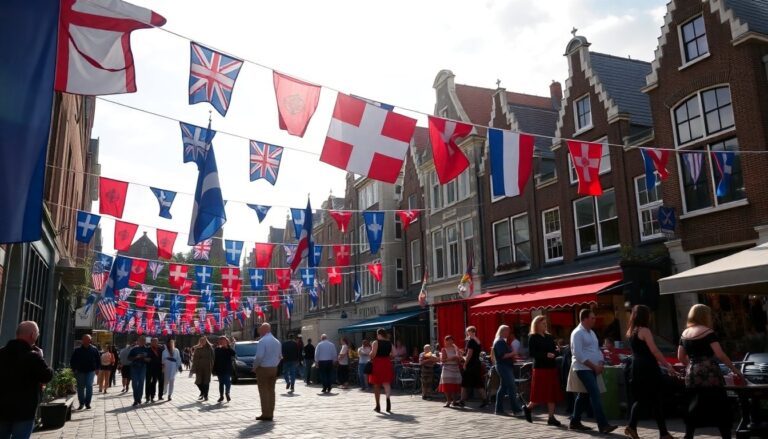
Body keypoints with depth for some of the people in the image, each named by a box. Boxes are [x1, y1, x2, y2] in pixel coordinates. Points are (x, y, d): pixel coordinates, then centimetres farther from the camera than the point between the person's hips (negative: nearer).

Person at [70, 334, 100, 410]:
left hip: (90, 371, -1)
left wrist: (96, 368, 5)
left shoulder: (94, 349, 3)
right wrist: (74, 369, -3)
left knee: (89, 386, -11)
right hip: (80, 371, 1)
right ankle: (81, 403, 17)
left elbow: (98, 360, 11)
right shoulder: (77, 350, 0)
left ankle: (88, 403, -2)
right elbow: (72, 361, 6)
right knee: (81, 387, 5)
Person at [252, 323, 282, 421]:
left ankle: (265, 414, -1)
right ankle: (271, 414, 13)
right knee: (271, 391, 11)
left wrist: (254, 367, -7)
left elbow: (259, 356, -20)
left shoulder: (262, 341, -15)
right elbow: (279, 356, 12)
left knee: (264, 391, -1)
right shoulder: (277, 342, 10)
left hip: (263, 369, -7)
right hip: (274, 369, 7)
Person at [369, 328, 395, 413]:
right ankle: (388, 397, -26)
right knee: (386, 383, 5)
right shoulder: (389, 343, 6)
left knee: (376, 385, 9)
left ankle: (378, 406, 15)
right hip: (387, 364, 3)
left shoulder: (376, 343, -8)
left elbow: (373, 354, -19)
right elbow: (393, 355, 4)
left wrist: (371, 358, 1)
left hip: (377, 364, -3)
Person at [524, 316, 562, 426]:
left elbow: (555, 351, 11)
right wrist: (546, 355, -21)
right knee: (540, 394, -1)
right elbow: (531, 353, -13)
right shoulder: (532, 337, -5)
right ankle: (527, 408, 23)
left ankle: (551, 417, 9)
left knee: (552, 393, 4)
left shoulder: (549, 336, 12)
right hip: (540, 368, -6)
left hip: (551, 367, 6)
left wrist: (553, 354, -11)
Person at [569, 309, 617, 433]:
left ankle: (575, 422, 21)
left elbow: (597, 350, 20)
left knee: (584, 395, 12)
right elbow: (578, 355, -18)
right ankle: (603, 425, -15)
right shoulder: (577, 333, -12)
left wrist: (600, 364, 2)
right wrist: (594, 366, -16)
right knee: (595, 395, -14)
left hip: (593, 369, 9)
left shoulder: (591, 332, 17)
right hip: (584, 369, -9)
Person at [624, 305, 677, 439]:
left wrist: (660, 362, 28)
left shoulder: (631, 331, 13)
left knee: (640, 399, 12)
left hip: (636, 368, 7)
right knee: (656, 400, 2)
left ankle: (631, 426, -1)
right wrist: (668, 365, -7)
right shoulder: (644, 330, -12)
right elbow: (654, 351, -14)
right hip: (647, 369, -7)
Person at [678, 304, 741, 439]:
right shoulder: (708, 332, -7)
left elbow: (681, 357, 13)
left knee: (695, 407, 12)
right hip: (709, 375, -6)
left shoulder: (685, 334, 10)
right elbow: (720, 355, -12)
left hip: (691, 376, 6)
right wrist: (734, 369, -2)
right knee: (720, 406, 5)